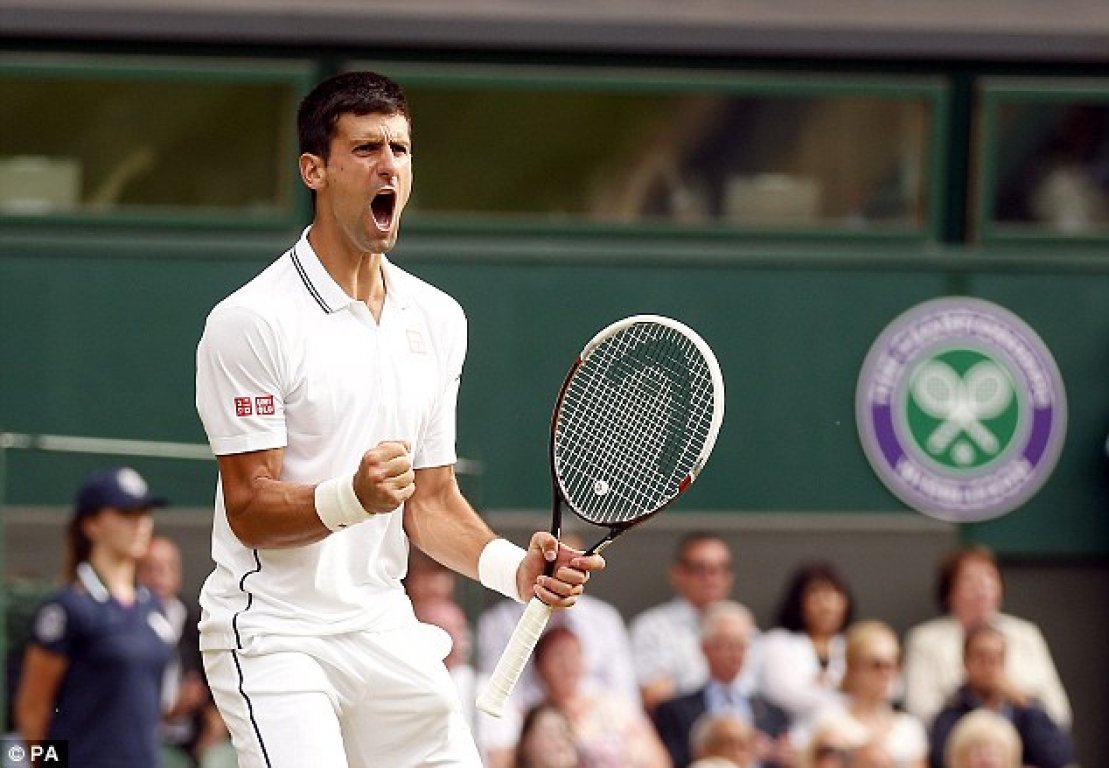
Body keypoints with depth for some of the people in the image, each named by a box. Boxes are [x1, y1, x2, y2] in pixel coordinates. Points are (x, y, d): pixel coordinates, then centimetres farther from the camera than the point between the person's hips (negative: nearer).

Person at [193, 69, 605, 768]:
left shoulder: (439, 318, 11)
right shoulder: (251, 321, -10)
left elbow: (430, 502, 13)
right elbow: (250, 512, -12)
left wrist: (514, 568, -4)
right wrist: (354, 497, -29)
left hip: (386, 630, 6)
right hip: (273, 635, -6)